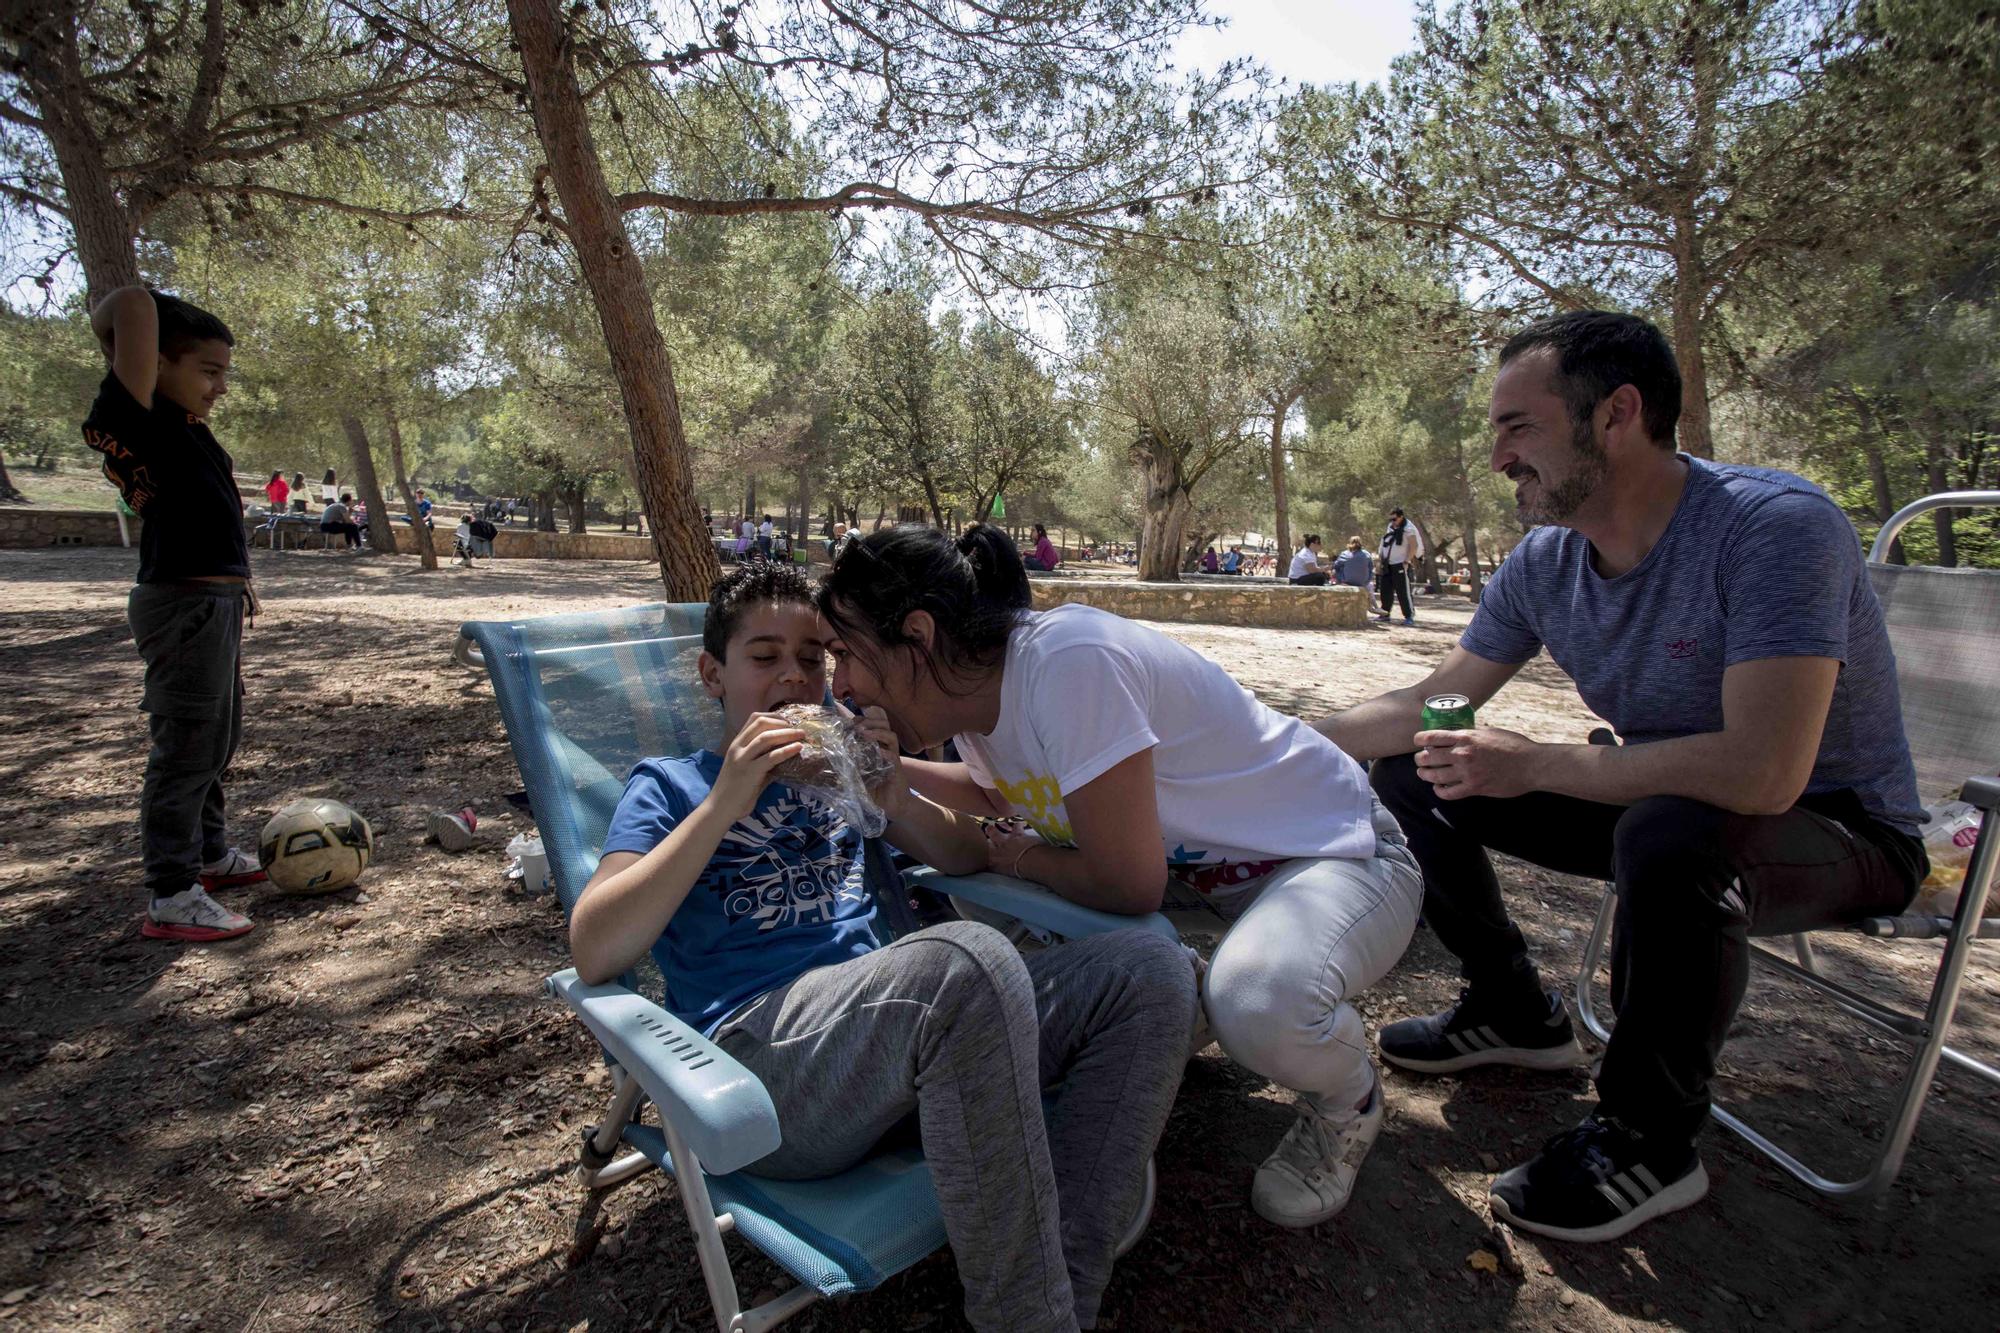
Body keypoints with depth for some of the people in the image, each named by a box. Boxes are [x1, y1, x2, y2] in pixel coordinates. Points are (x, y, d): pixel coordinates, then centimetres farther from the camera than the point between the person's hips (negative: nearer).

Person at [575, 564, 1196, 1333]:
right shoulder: (671, 786, 13)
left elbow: (968, 859, 21)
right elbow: (593, 953, -4)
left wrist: (895, 797, 1)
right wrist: (727, 800, -9)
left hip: (884, 1025, 6)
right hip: (753, 1047, -5)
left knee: (1148, 970, -14)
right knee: (968, 959, -37)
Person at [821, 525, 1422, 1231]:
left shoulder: (1070, 663, -32)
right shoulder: (973, 693, -5)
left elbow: (1128, 884, -26)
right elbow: (1002, 792, 18)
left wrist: (1016, 857, -9)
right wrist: (892, 770, 4)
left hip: (1332, 853, -7)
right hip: (1200, 868, 7)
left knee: (1258, 1006, -36)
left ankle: (1348, 1097, 1)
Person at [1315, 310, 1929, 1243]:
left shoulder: (1776, 527, -27)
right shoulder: (1544, 562, -7)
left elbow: (1761, 771, -37)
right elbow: (1431, 705, 2)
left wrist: (1534, 765, -29)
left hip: (1839, 829, -6)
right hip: (1658, 800, 7)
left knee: (1671, 833, -40)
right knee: (1411, 775, -1)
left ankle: (1647, 1140, -14)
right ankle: (1514, 1013, 17)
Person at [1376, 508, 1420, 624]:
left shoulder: (1408, 529, -10)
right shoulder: (1390, 528, 14)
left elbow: (1414, 546, -14)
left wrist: (1406, 561, -19)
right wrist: (1382, 560, 16)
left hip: (1400, 565, -8)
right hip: (1388, 565, 8)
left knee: (1403, 591, -8)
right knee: (1386, 590, 11)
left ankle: (1409, 616, -3)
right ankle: (1384, 614, 20)